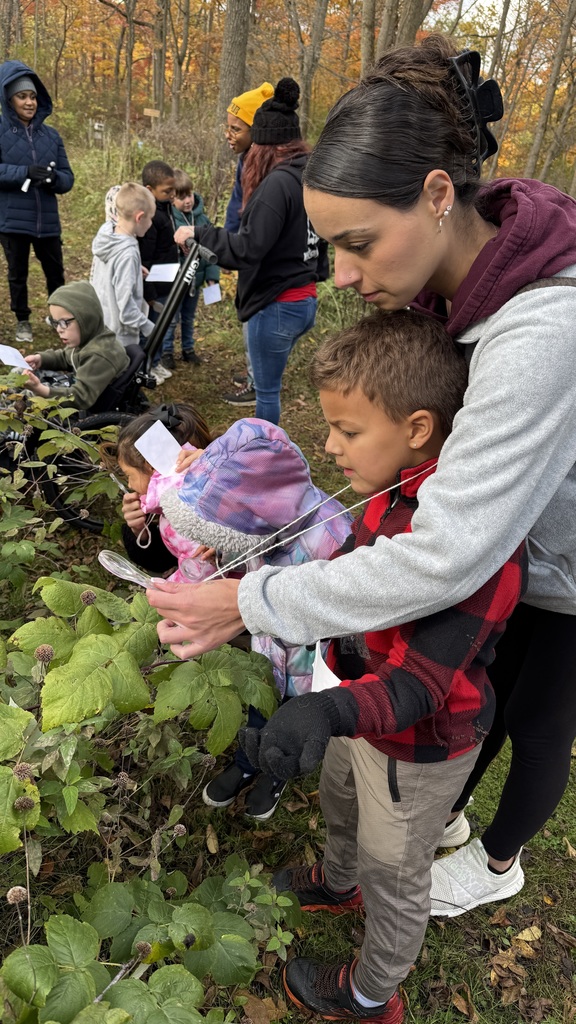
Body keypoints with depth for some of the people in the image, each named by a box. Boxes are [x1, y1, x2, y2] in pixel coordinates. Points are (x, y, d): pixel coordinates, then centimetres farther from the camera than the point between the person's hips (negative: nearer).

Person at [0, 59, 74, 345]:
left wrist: (54, 178, -17)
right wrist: (25, 172, -23)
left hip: (47, 220, 2)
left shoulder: (51, 134, 7)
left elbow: (68, 178, 4)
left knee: (55, 273, 12)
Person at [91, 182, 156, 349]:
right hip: (119, 337, -9)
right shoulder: (127, 253, -24)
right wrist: (150, 329, -14)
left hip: (100, 327, 9)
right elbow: (126, 307, -25)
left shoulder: (105, 234, 0)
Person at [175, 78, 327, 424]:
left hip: (277, 305, -9)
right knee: (270, 384, 21)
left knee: (268, 390, 4)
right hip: (305, 300, 9)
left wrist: (198, 235, -13)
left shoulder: (279, 182, -18)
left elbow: (248, 248, -22)